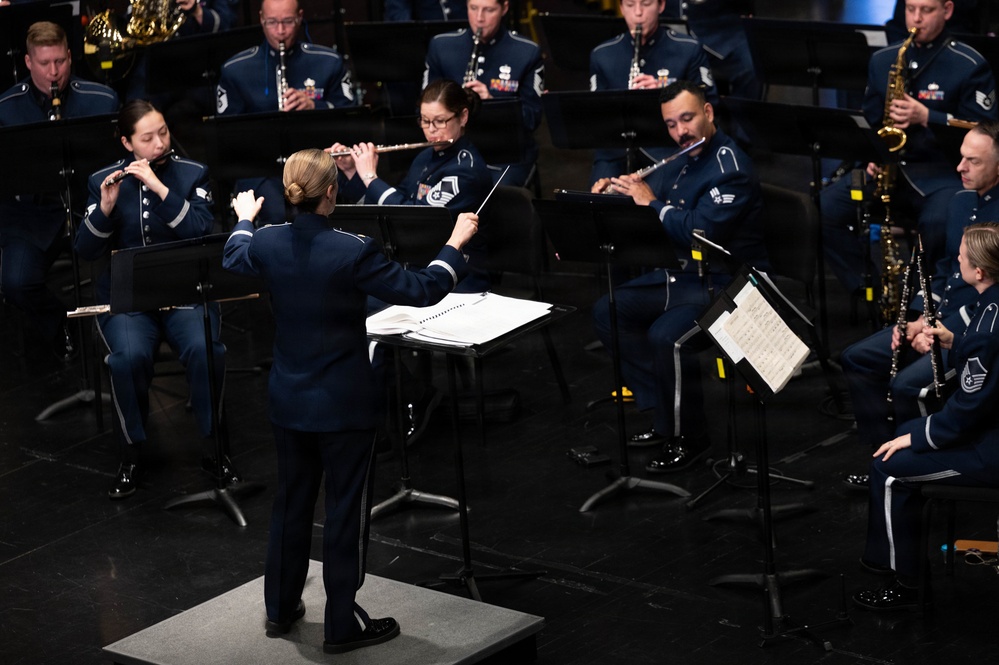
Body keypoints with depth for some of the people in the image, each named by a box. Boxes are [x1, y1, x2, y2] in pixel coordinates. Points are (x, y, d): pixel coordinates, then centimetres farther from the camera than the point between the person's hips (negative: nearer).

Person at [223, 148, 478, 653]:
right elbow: (421, 290, -17)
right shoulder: (353, 251, -23)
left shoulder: (267, 243, -6)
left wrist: (244, 219, 37)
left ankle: (280, 609, 30)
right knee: (346, 510, 6)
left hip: (288, 400, 6)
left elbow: (233, 259, 18)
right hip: (344, 404, -5)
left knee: (291, 502, 19)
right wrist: (457, 241, -4)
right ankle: (342, 625, 13)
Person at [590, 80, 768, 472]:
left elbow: (699, 231, -29)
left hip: (725, 287, -10)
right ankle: (664, 414, 8)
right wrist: (613, 192, 1)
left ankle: (688, 437, -10)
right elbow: (642, 201, 21)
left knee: (665, 335, -31)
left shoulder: (731, 168, -18)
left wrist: (652, 202, -20)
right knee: (607, 311, 6)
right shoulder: (679, 163, 10)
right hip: (678, 276, 10)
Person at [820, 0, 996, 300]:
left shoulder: (970, 65, -2)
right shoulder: (882, 60, 14)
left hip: (942, 173, -5)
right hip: (889, 170, 5)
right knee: (825, 207, -19)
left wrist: (925, 117, -19)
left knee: (938, 224, -37)